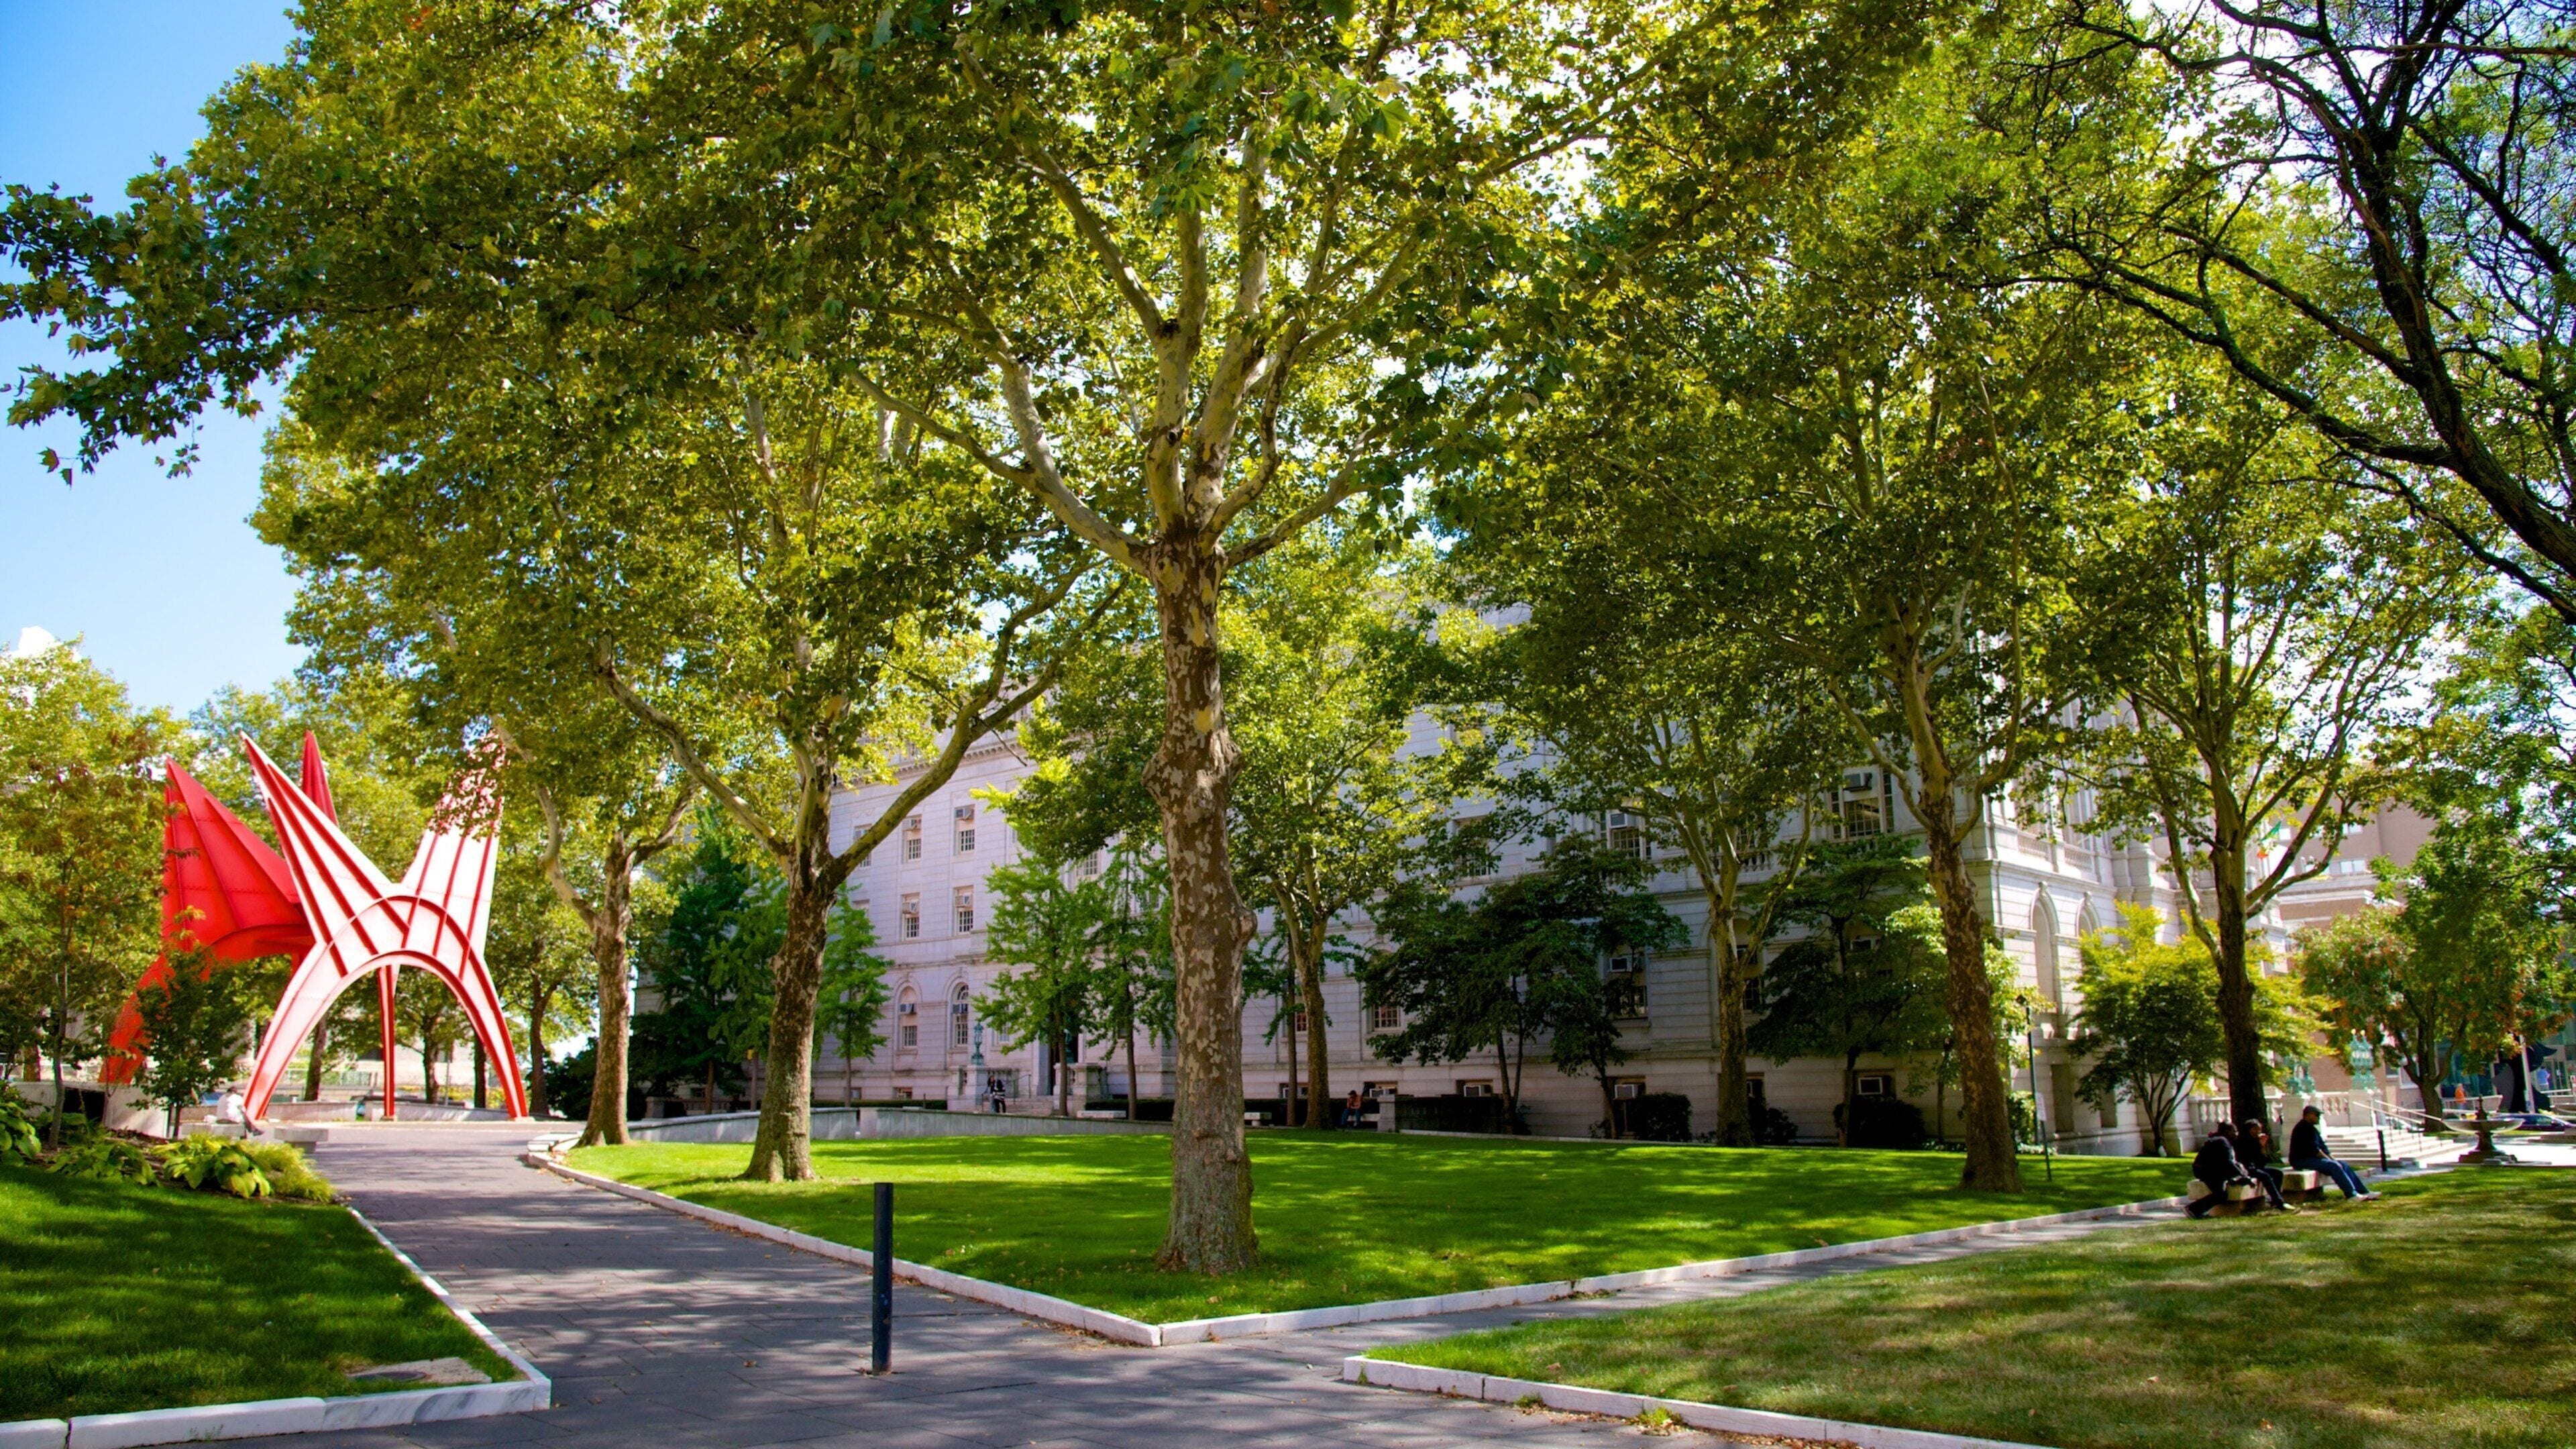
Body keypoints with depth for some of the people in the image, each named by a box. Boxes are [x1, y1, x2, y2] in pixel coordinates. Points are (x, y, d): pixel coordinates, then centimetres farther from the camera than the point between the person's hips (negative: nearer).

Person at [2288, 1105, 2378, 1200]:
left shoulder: (2311, 1128, 19)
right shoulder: (2304, 1129, -15)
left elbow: (2322, 1147, 18)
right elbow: (2314, 1150, -20)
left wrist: (2334, 1160, 6)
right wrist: (2330, 1160, -15)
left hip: (2312, 1159, 10)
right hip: (2302, 1161, -10)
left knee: (2342, 1165, 2)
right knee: (2333, 1166, -25)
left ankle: (2363, 1192, -1)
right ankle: (2351, 1194, -28)